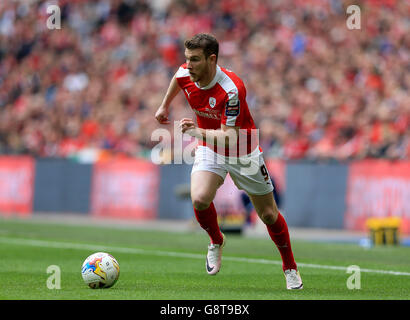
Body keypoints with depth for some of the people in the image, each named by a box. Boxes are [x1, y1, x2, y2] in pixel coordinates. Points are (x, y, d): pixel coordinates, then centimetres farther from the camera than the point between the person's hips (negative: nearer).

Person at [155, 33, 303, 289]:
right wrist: (165, 105, 23)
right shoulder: (186, 74, -16)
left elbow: (230, 137, -36)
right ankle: (216, 242, 8)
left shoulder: (232, 89, -34)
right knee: (200, 199, -24)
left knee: (269, 215, 5)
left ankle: (290, 267, 29)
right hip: (209, 149, 4)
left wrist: (198, 132, -51)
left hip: (243, 153, -4)